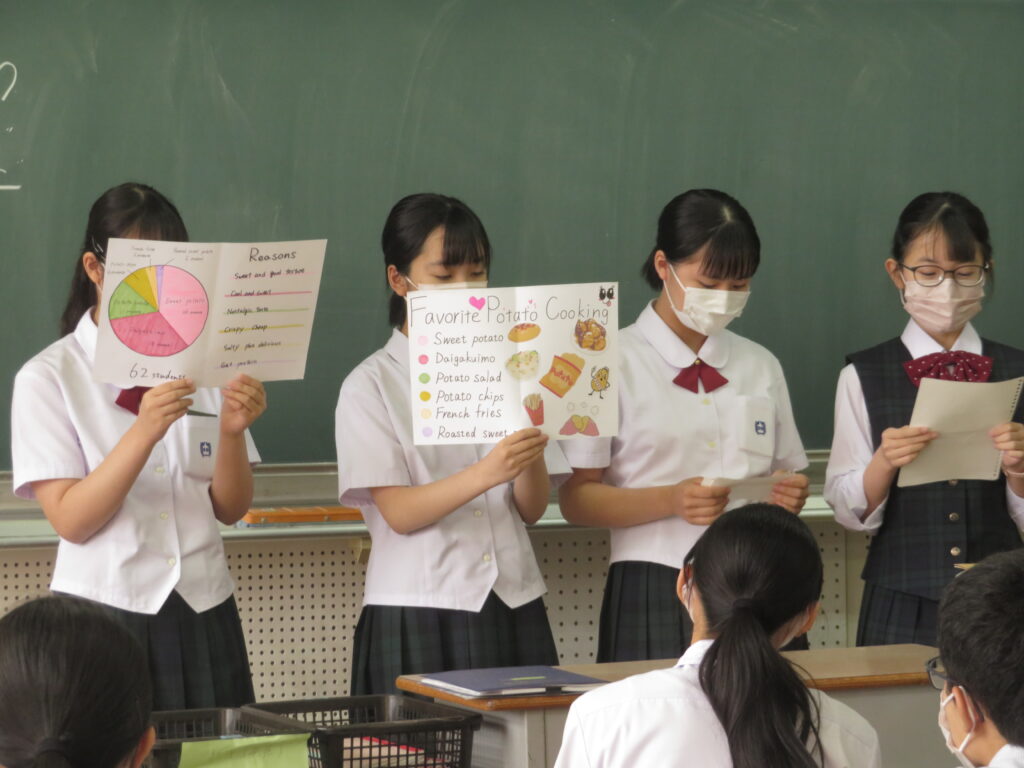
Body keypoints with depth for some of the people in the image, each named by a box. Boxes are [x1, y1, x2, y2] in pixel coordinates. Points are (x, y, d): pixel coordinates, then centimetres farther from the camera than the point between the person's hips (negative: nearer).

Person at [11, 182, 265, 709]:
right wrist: (144, 432, -23)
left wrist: (231, 432, -14)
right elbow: (69, 520, -12)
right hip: (105, 611, -3)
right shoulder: (47, 378, -3)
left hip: (202, 618, 3)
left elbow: (231, 509, 5)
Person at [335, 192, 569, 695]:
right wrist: (486, 474, -25)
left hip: (513, 610, 3)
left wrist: (531, 455, -15)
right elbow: (399, 512, -11)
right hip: (418, 615, -3)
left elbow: (531, 510, 6)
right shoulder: (371, 386, 1)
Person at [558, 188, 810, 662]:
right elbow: (576, 501, -5)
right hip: (654, 596, -4)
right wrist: (671, 501, -20)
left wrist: (790, 496, -3)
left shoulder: (760, 366, 15)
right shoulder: (614, 364, 1)